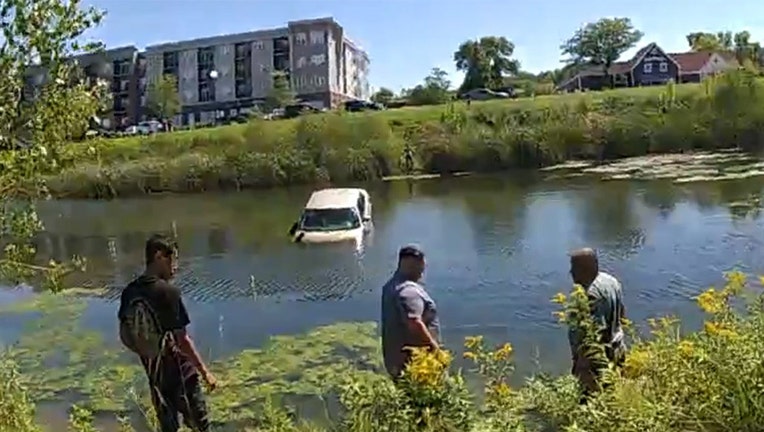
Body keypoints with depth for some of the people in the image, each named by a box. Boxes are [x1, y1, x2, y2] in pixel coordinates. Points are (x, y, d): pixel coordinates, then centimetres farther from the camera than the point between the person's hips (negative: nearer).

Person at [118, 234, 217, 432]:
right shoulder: (168, 292, -22)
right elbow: (182, 340, -21)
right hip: (178, 370, -6)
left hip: (154, 372, 6)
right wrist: (205, 372, -13)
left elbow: (124, 334, 7)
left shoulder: (129, 292, -3)